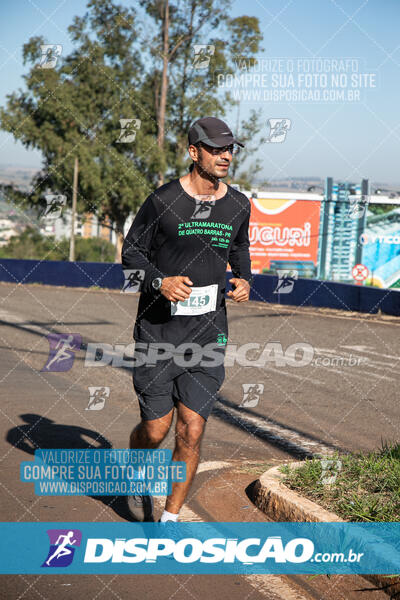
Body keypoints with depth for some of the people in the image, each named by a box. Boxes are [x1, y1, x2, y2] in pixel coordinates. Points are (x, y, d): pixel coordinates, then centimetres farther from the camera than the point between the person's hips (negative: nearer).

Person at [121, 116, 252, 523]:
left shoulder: (238, 206, 6)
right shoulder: (163, 201, -8)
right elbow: (131, 252, 0)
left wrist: (244, 279, 5)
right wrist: (160, 281, -18)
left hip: (208, 330, 3)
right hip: (158, 330, -3)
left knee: (191, 432, -3)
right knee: (155, 429, 3)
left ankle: (170, 518, 12)